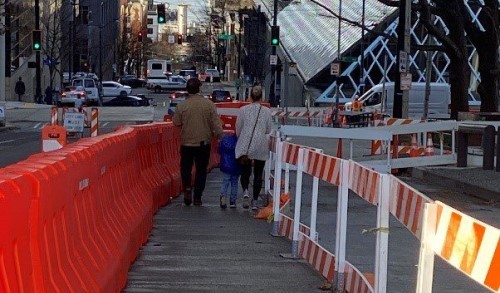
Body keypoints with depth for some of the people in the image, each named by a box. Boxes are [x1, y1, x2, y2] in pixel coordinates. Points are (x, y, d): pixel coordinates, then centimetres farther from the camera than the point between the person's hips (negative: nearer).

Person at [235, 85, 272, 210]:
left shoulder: (243, 110, -3)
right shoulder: (267, 111, -2)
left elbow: (238, 129, 1)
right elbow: (268, 130, 5)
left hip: (245, 146, 0)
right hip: (261, 146, 0)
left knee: (245, 171, 12)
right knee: (258, 174, 10)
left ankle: (245, 191, -15)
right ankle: (255, 201, 9)